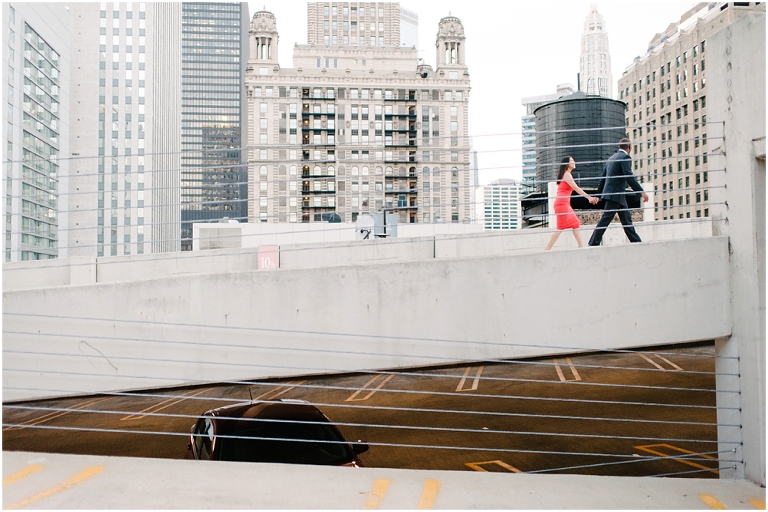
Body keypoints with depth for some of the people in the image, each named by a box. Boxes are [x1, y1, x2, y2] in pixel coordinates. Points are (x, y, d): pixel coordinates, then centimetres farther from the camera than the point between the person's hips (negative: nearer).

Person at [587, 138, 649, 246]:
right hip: (615, 194, -9)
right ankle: (593, 243, -7)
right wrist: (642, 192, -16)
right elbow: (629, 177, -18)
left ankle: (636, 242, 14)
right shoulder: (625, 157, -8)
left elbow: (603, 178, 20)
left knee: (627, 220, 11)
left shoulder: (611, 158, 18)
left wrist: (598, 194, 24)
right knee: (605, 219, -8)